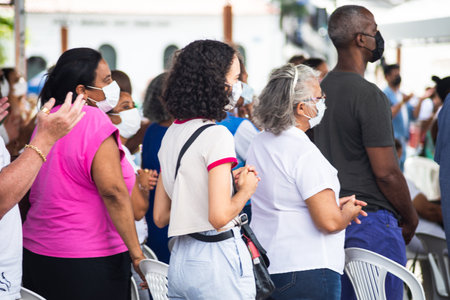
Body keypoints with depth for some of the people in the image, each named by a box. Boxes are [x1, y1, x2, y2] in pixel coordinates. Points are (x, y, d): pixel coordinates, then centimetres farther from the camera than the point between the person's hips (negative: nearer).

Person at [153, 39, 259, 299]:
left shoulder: (171, 133, 11)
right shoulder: (217, 135, -14)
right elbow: (219, 216, -22)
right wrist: (246, 189, -3)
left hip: (180, 258, 8)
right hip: (217, 261, -8)